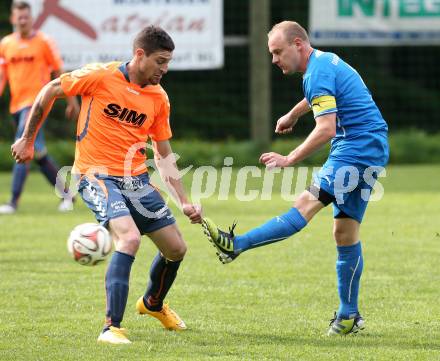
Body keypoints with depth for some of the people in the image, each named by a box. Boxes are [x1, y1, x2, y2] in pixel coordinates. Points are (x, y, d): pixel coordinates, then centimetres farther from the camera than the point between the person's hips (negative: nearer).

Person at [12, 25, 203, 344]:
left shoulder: (159, 98, 5)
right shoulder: (101, 77, -11)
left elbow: (164, 156, 13)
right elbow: (49, 91, 0)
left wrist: (184, 201, 7)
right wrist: (28, 140, 5)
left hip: (136, 179, 6)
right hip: (97, 175, -6)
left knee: (176, 248, 8)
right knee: (130, 238, -29)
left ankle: (153, 303, 40)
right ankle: (111, 328, -24)